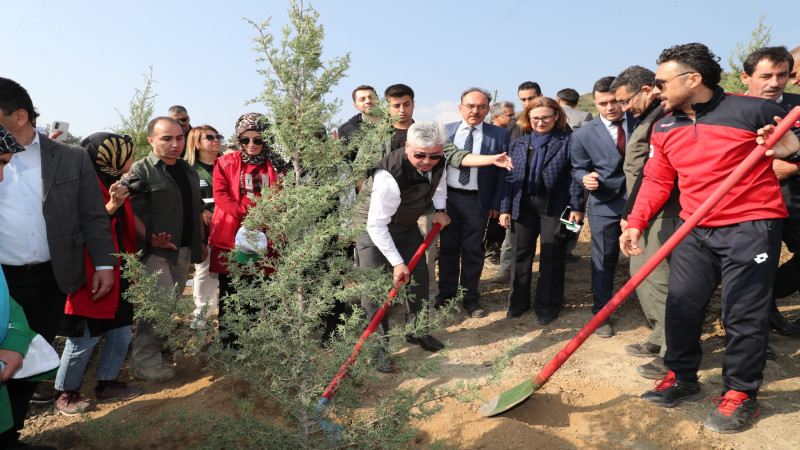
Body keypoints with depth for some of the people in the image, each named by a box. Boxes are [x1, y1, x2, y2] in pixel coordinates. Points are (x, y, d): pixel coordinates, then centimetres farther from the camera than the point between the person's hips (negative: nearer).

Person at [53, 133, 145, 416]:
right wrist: (111, 207, -31)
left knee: (122, 331, 13)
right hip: (93, 274, -9)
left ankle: (108, 383, 29)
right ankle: (65, 392, 20)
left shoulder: (117, 183, 12)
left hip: (119, 272, 9)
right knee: (86, 337, 1)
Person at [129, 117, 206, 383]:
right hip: (156, 250, -7)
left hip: (184, 251, 7)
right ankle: (144, 361, -2)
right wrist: (150, 239, -25)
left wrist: (201, 241, 20)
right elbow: (133, 213, -12)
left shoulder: (188, 171, 16)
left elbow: (197, 209, 23)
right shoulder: (141, 171, -5)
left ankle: (157, 347, 27)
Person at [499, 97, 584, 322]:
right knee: (520, 255, 10)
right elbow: (509, 178, 8)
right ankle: (518, 302, 25)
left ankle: (547, 306, 20)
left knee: (551, 258, 6)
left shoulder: (567, 142, -1)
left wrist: (576, 207, -10)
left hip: (554, 207, -3)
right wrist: (505, 209, 3)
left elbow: (574, 176, -5)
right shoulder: (518, 144, 10)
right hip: (523, 207, 3)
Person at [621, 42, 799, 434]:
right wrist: (636, 222, -5)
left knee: (742, 315, 0)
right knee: (680, 305, 8)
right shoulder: (664, 129, 6)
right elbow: (657, 181, 6)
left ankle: (740, 394, 19)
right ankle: (682, 379, 26)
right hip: (696, 231, 5)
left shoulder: (751, 110, -10)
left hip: (751, 228, -5)